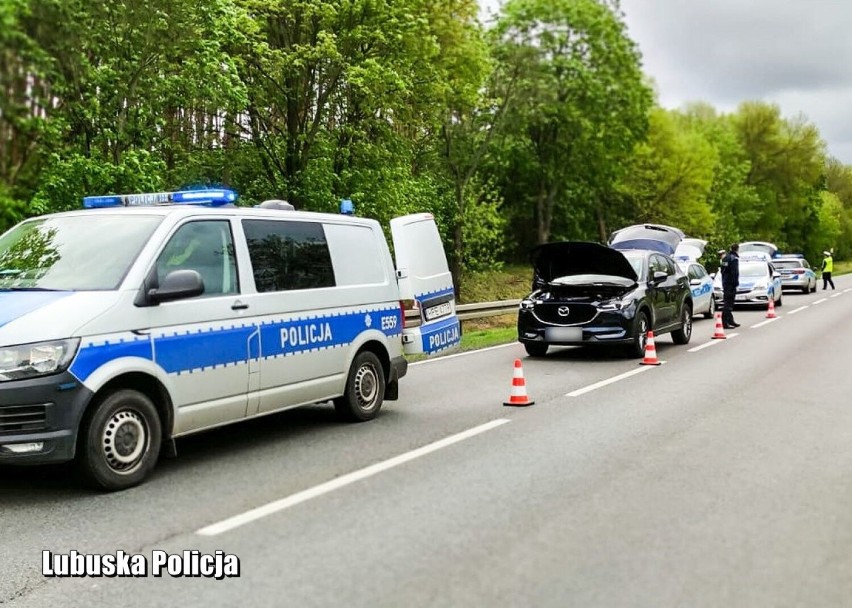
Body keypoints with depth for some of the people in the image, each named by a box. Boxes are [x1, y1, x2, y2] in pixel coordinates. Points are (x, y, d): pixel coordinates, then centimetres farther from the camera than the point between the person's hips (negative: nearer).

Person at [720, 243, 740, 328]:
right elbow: (735, 272, -19)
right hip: (730, 283, -10)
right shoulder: (734, 258, -14)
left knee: (728, 302, 18)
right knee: (728, 303, -10)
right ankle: (725, 322, -12)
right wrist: (736, 282, -16)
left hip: (725, 283, 10)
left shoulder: (725, 258, 15)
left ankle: (730, 320, 29)